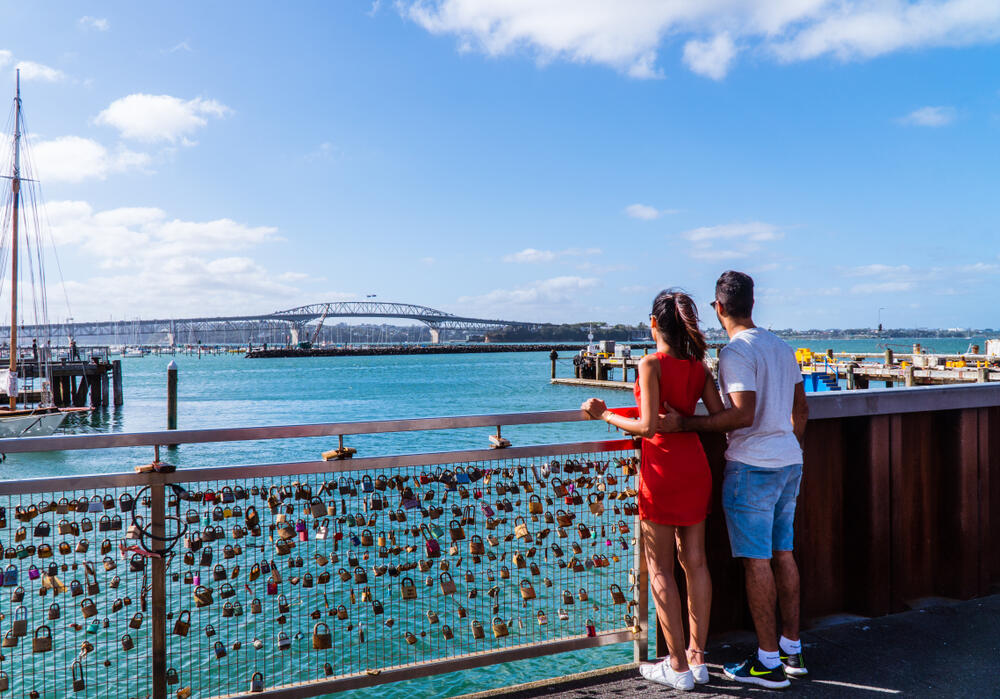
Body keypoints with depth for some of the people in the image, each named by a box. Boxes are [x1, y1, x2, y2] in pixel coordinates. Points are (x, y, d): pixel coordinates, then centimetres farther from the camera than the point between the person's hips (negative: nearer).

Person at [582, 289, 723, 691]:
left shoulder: (651, 364, -14)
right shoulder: (698, 366, 4)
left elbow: (648, 426, -20)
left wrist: (604, 414, -8)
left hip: (662, 469, -6)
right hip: (695, 466, 7)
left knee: (660, 569, 5)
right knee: (695, 562, 13)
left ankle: (678, 666, 12)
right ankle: (697, 657, 23)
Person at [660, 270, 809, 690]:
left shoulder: (736, 352, -15)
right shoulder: (782, 347, 12)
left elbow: (743, 415, -24)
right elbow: (801, 410, 16)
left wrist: (685, 424, -22)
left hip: (752, 467, -9)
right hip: (790, 464, 9)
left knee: (756, 561, -1)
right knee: (783, 554, 15)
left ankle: (768, 662, 7)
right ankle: (792, 651, 25)